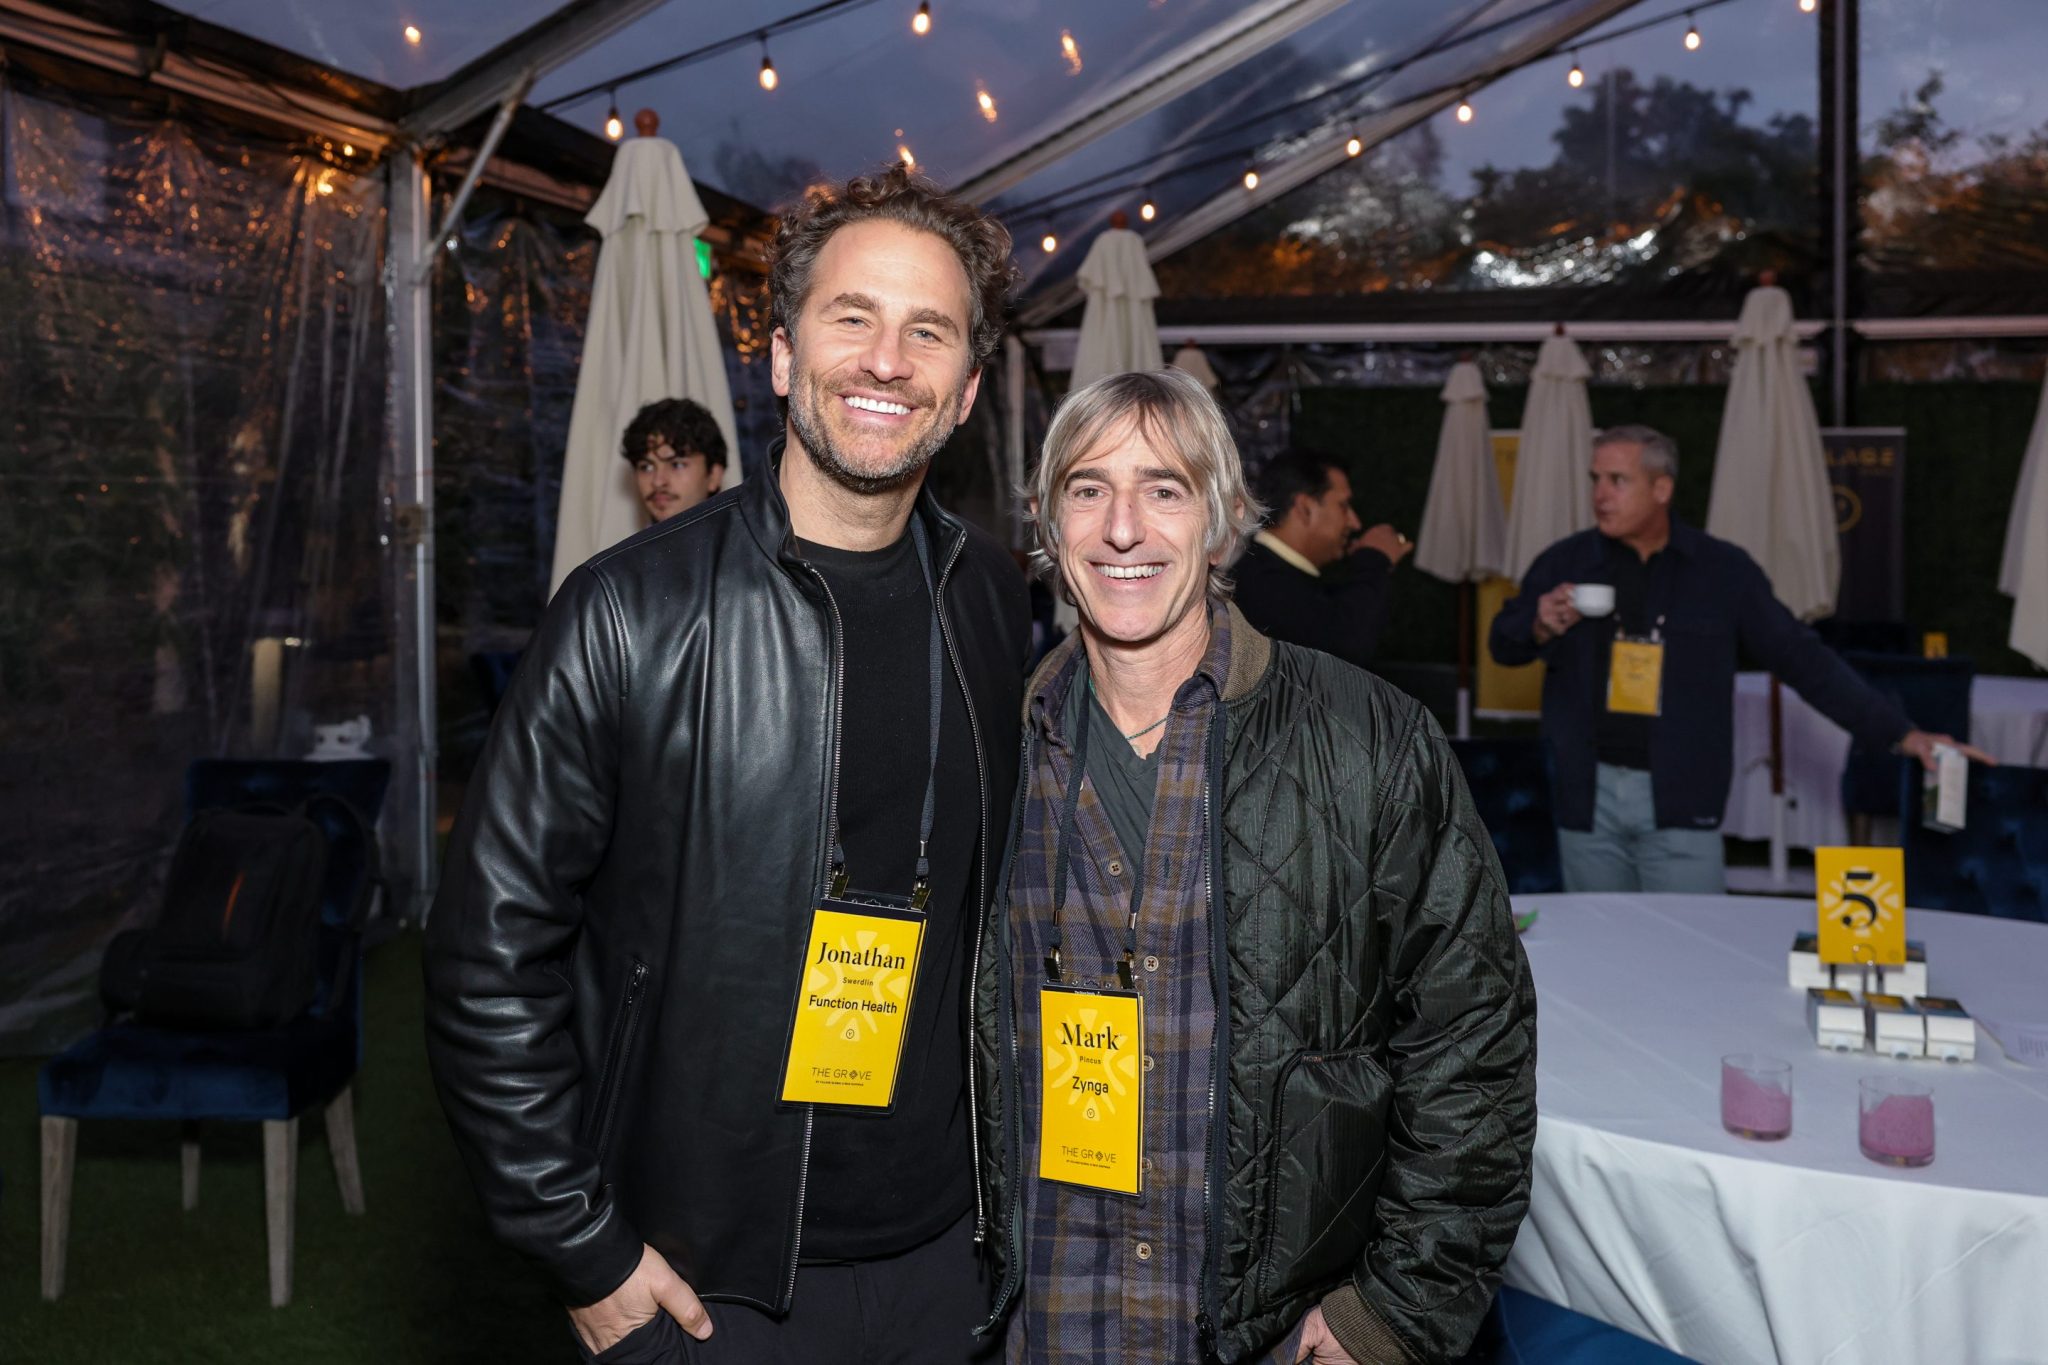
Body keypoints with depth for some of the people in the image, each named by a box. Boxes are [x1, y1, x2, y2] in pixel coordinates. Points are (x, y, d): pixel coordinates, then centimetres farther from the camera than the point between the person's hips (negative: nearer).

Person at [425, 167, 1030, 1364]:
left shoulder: (994, 601, -1)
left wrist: (995, 1163, 10)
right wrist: (585, 1250, -9)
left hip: (936, 1254, 4)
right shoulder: (634, 614, -15)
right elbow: (494, 952, -11)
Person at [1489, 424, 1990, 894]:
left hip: (1680, 801, -1)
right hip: (1589, 794, 1)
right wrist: (1540, 627, -14)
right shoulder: (1564, 562, 1)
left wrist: (1899, 731, -3)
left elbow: (1799, 656, 1)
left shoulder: (1722, 570, -1)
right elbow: (1502, 645, 9)